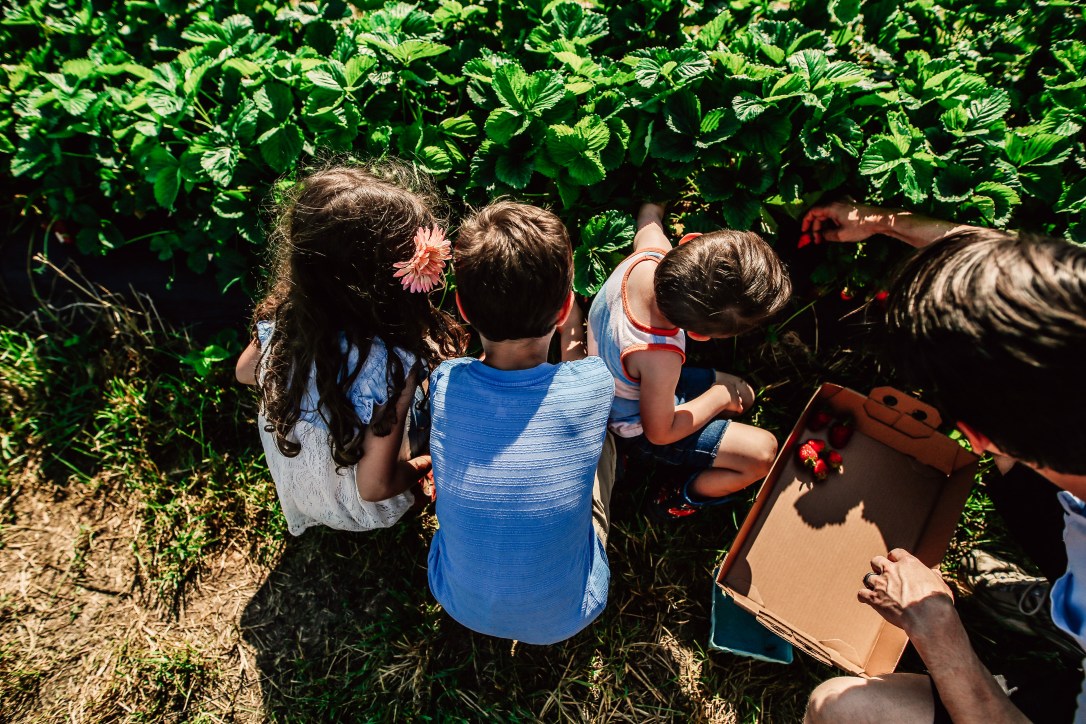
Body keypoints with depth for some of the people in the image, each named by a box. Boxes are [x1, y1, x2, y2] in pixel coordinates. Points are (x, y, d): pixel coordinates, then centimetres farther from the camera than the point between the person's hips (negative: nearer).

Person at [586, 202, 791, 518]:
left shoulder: (647, 256, -27)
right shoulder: (659, 358, -44)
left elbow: (648, 225, 1)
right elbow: (659, 431, -26)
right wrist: (718, 397, -13)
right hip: (640, 429, -8)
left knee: (743, 395, 18)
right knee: (764, 452, -10)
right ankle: (678, 498, 9)